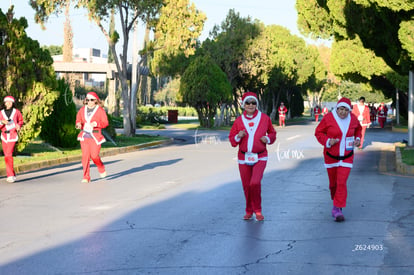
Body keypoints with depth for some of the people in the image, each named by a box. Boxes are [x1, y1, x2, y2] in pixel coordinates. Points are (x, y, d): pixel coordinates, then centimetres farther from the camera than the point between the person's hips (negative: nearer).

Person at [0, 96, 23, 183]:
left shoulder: (16, 112, 0)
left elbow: (20, 120, 16)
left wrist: (19, 125, -4)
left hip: (13, 136, -3)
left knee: (8, 155, -18)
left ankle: (10, 175, -16)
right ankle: (12, 175, 20)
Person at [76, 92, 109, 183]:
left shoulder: (100, 110, -1)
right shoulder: (82, 110, 11)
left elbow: (105, 123, -4)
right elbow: (78, 120, 16)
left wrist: (96, 123, -22)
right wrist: (79, 124, -8)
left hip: (95, 136, -3)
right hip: (84, 135, 3)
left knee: (94, 155, -8)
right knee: (85, 156, -5)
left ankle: (101, 169, 24)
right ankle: (86, 177, -1)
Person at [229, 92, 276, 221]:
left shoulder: (264, 118, 1)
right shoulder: (239, 121, 3)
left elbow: (272, 133, 14)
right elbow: (232, 140, 8)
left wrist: (268, 139, -7)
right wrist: (238, 137, -13)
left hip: (260, 157, -2)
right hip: (243, 158, 2)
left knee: (255, 183, -18)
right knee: (246, 186, 5)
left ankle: (257, 210, 2)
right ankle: (249, 211, 26)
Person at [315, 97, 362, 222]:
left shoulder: (353, 118, -2)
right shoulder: (328, 118, -12)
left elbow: (358, 128, 20)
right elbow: (318, 132, -5)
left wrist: (358, 139, 2)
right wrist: (327, 141, -21)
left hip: (347, 156, 1)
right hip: (331, 155, -1)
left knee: (342, 182, -12)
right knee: (333, 182, 11)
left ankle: (337, 209, -8)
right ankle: (336, 200, 39)